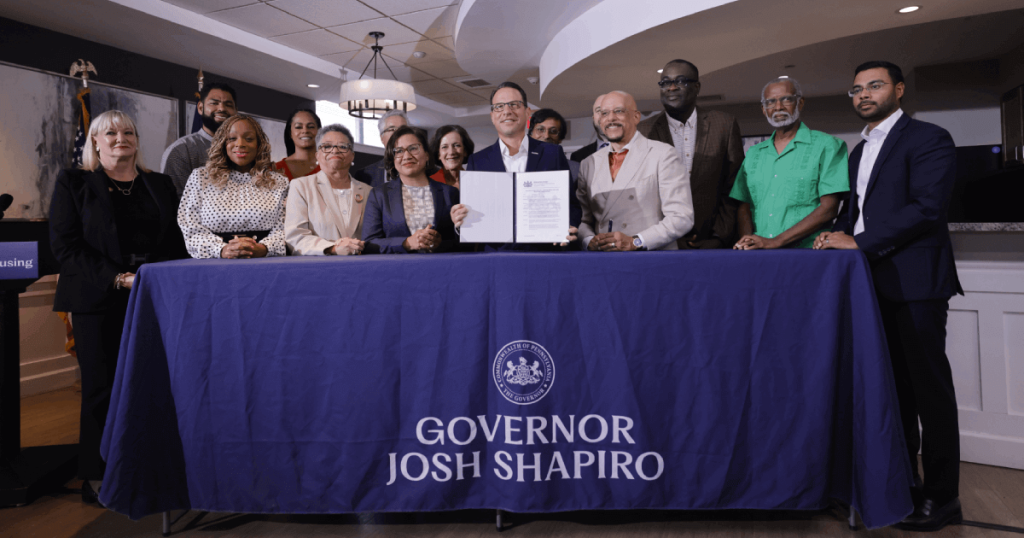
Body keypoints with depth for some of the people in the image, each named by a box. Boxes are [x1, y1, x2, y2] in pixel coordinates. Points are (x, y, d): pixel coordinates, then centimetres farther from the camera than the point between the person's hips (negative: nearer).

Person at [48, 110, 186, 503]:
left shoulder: (159, 185, 17)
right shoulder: (72, 183, 8)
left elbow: (177, 241, 15)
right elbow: (65, 244, -2)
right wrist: (116, 278, -13)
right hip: (99, 302, -2)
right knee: (102, 387, 1)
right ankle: (98, 478, 12)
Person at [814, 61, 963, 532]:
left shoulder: (928, 139, -5)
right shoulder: (860, 151, 19)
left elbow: (927, 207, -17)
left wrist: (859, 243, -17)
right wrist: (838, 235, 0)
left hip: (914, 281, -7)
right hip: (874, 283, 8)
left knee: (928, 386, -1)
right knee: (894, 384, 13)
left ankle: (941, 496, 10)